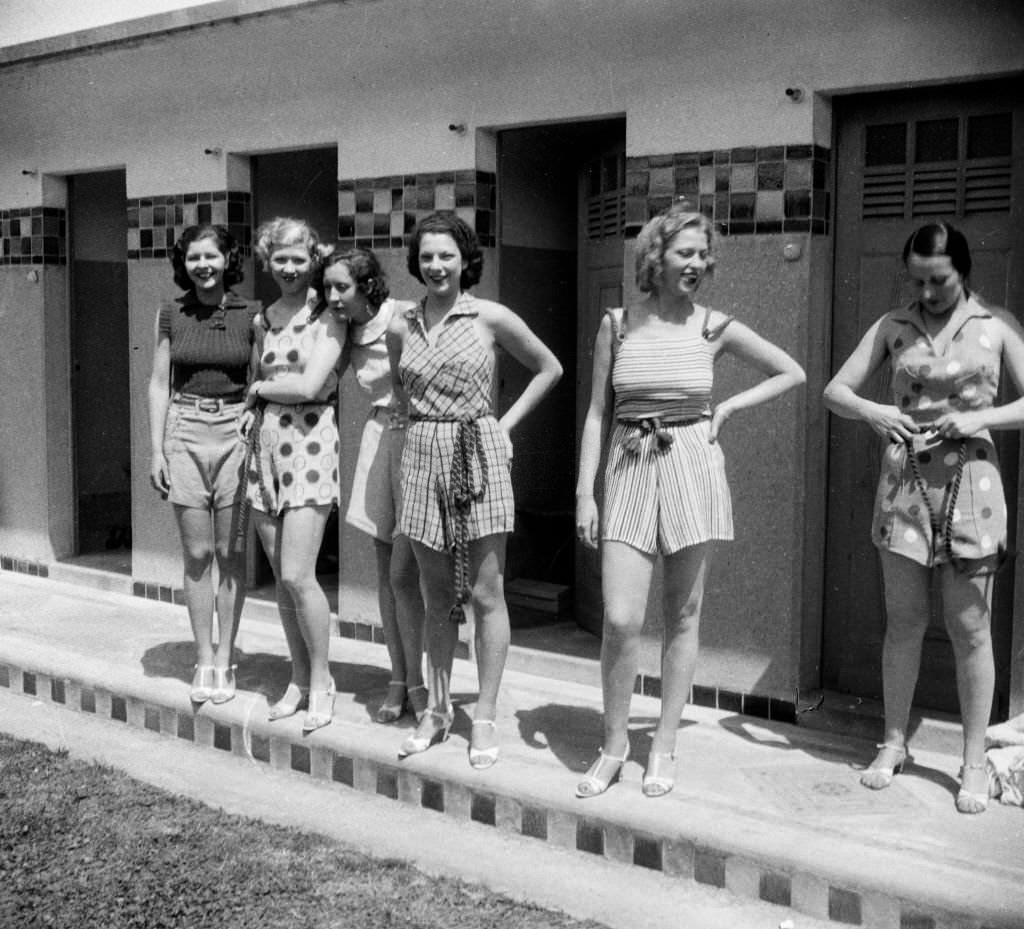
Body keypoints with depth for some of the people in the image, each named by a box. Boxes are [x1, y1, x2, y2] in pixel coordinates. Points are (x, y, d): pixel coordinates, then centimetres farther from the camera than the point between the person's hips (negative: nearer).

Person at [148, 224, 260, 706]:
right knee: (197, 554, 3)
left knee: (230, 554, 3)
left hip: (235, 432, -1)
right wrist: (156, 450, 1)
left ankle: (224, 659, 15)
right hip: (185, 434, 1)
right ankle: (203, 660, 14)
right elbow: (160, 383, 7)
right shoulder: (171, 314, 5)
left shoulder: (250, 314, 1)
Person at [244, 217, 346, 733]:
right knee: (281, 577, 8)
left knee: (297, 576, -10)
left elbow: (309, 385, -14)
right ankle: (299, 680, 20)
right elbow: (257, 375, 17)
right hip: (264, 445, 6)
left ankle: (321, 682, 6)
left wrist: (258, 388, -1)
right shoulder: (262, 319, 15)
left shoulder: (327, 319, -4)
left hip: (310, 445, -6)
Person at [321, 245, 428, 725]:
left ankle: (417, 683, 8)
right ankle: (399, 680, 20)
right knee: (385, 572, 8)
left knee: (404, 573, -7)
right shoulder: (349, 333, 8)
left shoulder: (407, 317, -12)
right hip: (380, 438, 6)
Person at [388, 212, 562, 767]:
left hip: (477, 456, -3)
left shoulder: (490, 318, -3)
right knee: (437, 597, 10)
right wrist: (422, 421, 10)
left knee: (485, 594, 0)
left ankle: (485, 718, 9)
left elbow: (549, 369, 8)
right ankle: (437, 711, 21)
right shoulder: (401, 327, 7)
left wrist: (506, 423, 2)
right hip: (422, 456, 3)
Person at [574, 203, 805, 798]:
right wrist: (584, 492, 0)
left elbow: (792, 373, 12)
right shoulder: (617, 325, 2)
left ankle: (665, 748, 19)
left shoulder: (715, 327, 2)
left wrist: (726, 409, 3)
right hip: (631, 469, 0)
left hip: (693, 467, 0)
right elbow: (598, 413, 5)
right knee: (621, 619, -8)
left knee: (684, 617, 6)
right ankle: (615, 743, 13)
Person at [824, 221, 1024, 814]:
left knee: (970, 628, 2)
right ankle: (894, 744, 21)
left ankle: (975, 760, 13)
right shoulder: (893, 327, 7)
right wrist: (871, 411, -12)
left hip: (969, 481, -2)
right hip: (904, 481, 2)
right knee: (904, 621, 7)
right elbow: (835, 391, 7)